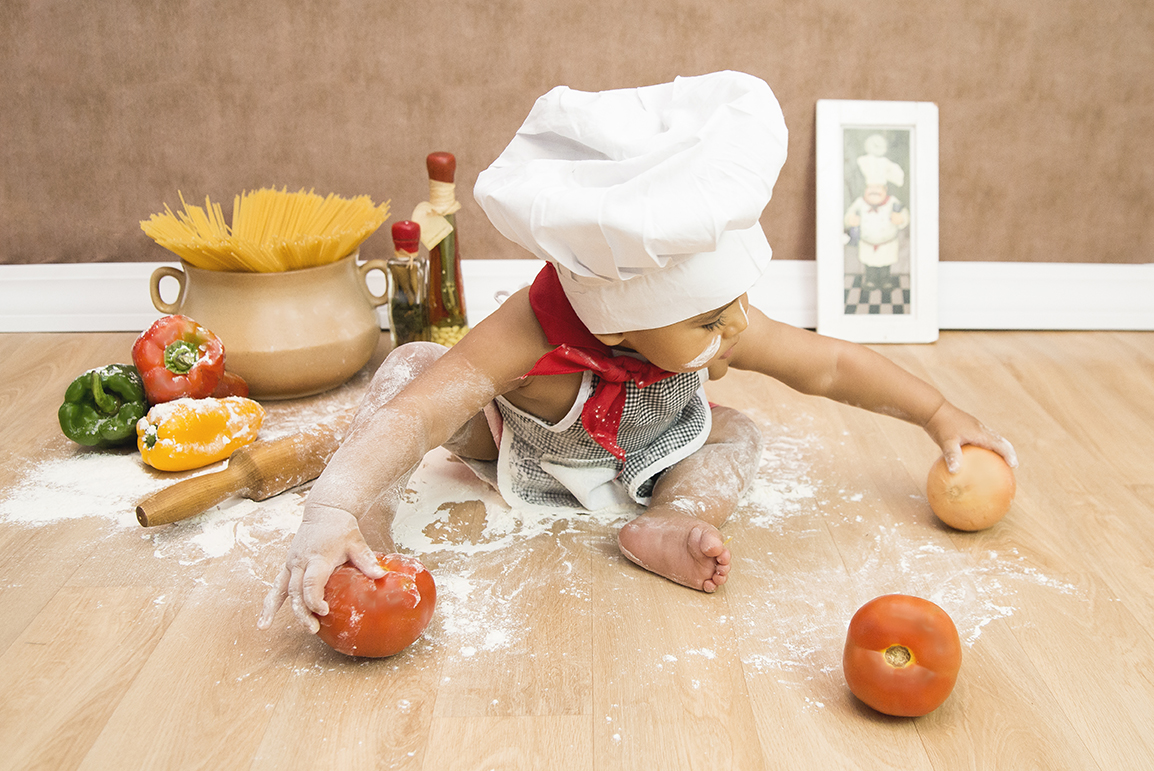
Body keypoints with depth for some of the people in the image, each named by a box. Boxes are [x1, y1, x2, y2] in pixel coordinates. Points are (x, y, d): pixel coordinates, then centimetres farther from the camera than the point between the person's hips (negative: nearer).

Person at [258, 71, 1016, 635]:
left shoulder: (723, 325, -31)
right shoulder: (533, 332, -46)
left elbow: (832, 364, -17)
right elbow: (419, 411, -56)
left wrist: (941, 415, -12)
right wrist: (332, 510, -70)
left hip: (633, 461, 4)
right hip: (516, 444, -3)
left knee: (736, 434, -16)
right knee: (408, 366, -25)